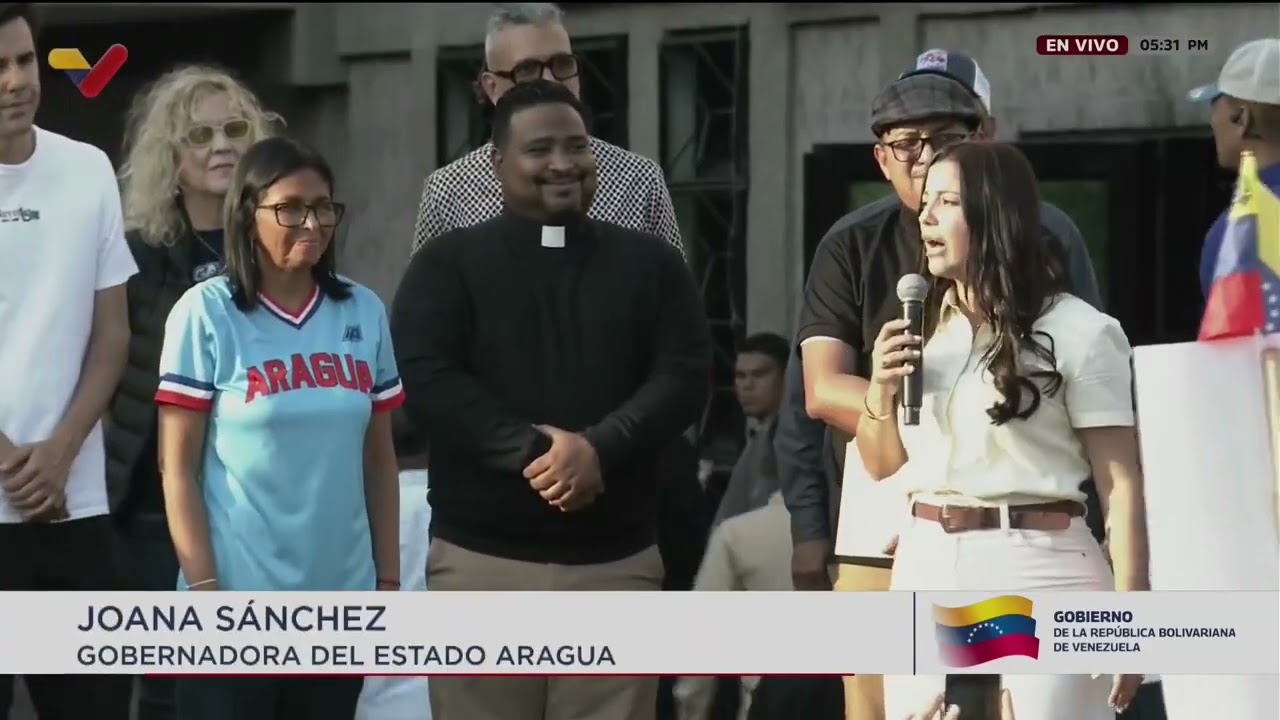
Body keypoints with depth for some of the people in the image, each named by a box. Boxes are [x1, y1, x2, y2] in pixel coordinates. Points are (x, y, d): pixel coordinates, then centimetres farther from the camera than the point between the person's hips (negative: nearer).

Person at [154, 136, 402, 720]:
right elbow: (177, 467, -5)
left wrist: (388, 578, 9)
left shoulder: (363, 313, 7)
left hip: (340, 600, 4)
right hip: (237, 602, -4)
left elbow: (378, 459, 12)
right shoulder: (207, 314, -5)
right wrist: (204, 590, -11)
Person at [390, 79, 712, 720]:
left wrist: (601, 450, -17)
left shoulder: (649, 264, 12)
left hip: (616, 561, 2)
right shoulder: (448, 265, 6)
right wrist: (530, 450, -18)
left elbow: (685, 376, 1)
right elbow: (424, 381, -7)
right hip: (482, 559, -1)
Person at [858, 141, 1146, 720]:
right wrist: (880, 393, 0)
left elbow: (1120, 483, -8)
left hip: (1038, 570, -6)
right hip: (927, 568, 6)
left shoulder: (1077, 332, -5)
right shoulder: (920, 327, 14)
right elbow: (881, 466, 21)